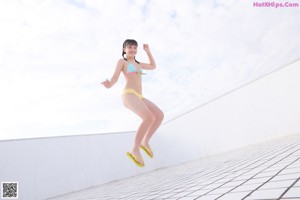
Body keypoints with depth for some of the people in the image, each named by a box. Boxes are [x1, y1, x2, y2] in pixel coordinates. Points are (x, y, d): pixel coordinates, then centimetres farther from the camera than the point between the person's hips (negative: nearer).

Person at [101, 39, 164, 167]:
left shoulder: (138, 64, 31)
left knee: (160, 115, -7)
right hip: (129, 95, -8)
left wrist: (148, 51, 38)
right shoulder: (122, 61, 11)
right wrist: (109, 85, -26)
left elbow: (153, 66, 43)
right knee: (149, 118, -29)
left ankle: (145, 142, 3)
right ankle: (135, 150, -20)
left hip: (139, 98, 8)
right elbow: (115, 78, -2)